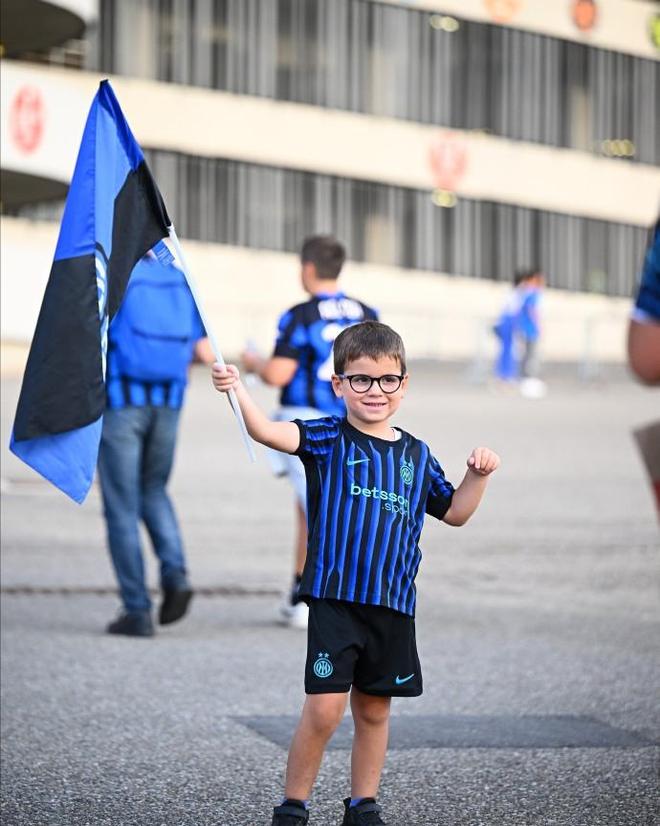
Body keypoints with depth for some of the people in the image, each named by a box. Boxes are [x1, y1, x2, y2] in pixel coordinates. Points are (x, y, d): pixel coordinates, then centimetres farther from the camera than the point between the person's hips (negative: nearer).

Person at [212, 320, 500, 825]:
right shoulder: (328, 439, -2)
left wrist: (478, 476, 5)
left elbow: (453, 513, 22)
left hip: (393, 603, 4)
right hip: (334, 598, -4)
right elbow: (269, 432, -19)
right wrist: (238, 391, -36)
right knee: (324, 709, -10)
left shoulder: (416, 455, 11)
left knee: (374, 711, 13)